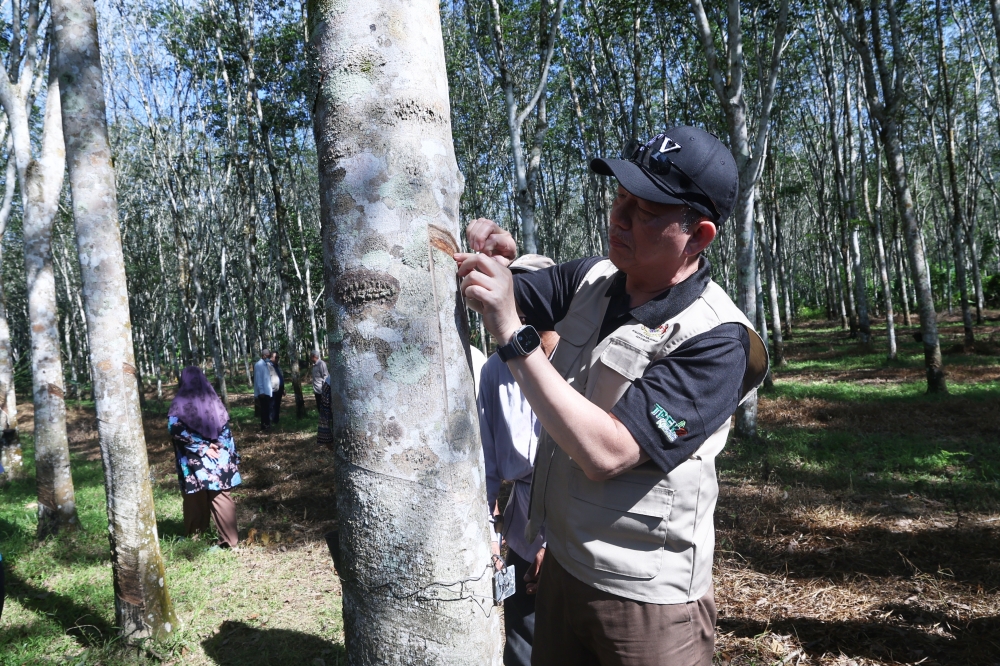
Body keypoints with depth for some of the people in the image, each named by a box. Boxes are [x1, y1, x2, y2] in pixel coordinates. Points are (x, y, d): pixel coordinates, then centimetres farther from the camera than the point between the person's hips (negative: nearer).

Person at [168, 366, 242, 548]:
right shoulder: (213, 399, 4)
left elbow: (176, 429, -15)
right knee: (221, 497, 4)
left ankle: (195, 535, 27)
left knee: (196, 498, 12)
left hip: (193, 460, -2)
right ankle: (230, 539, 2)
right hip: (218, 456, 2)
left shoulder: (180, 402, -6)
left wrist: (202, 447, -13)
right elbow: (225, 427, 2)